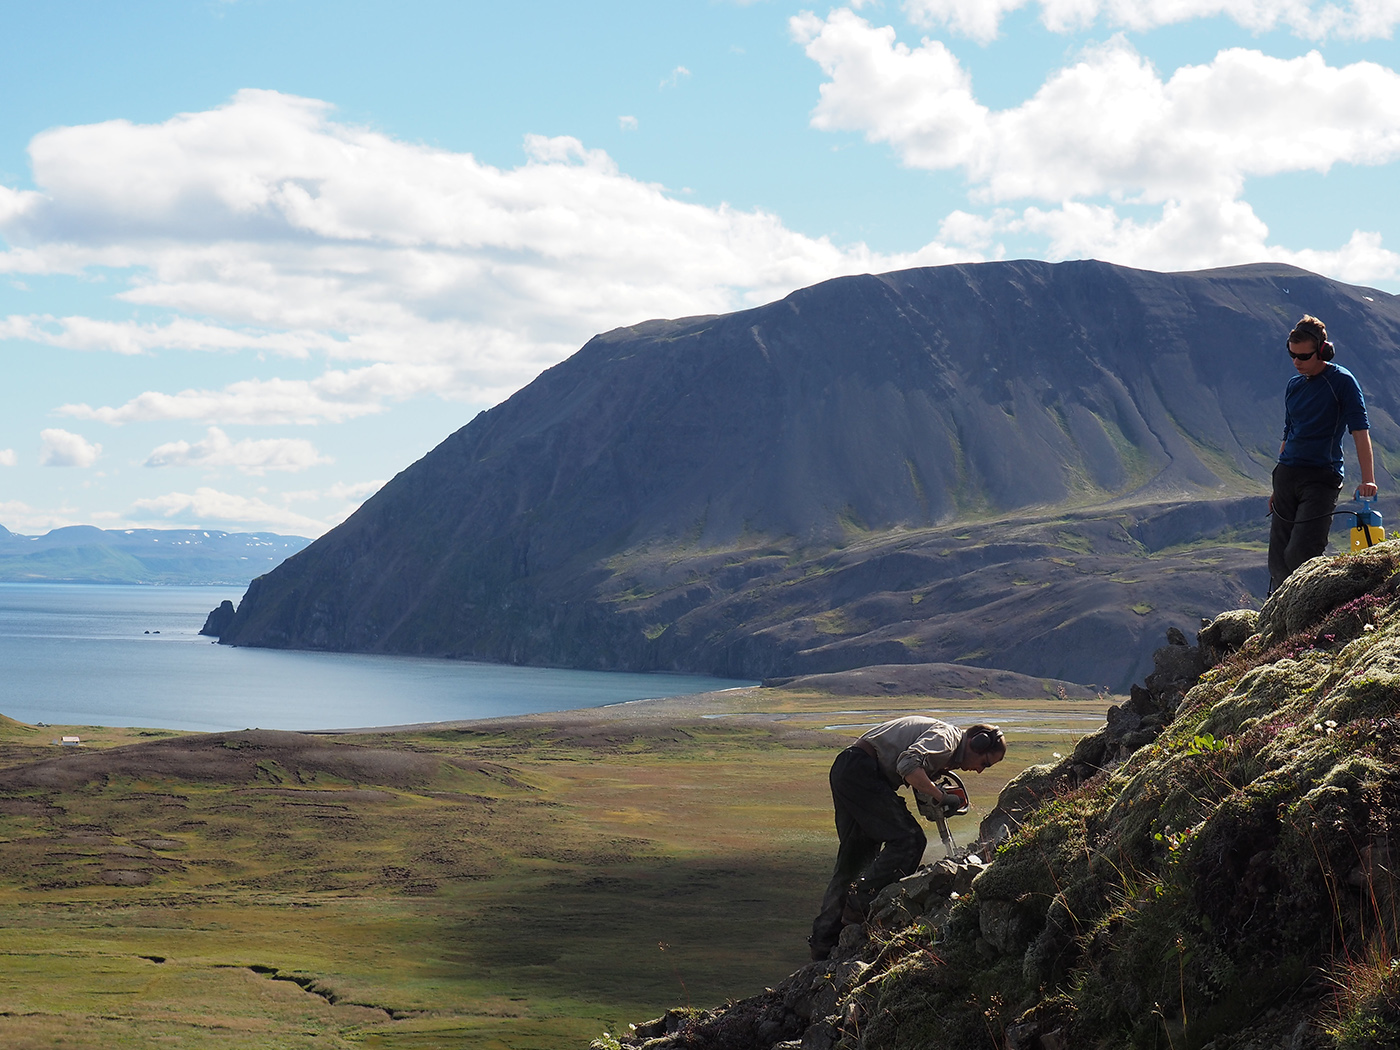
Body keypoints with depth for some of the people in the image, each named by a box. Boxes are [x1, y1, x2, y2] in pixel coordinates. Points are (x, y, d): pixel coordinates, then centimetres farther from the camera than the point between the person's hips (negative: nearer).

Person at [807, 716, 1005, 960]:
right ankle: (859, 904, -14)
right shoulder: (948, 737, -8)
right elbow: (909, 764, -24)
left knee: (853, 861, 13)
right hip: (861, 771, -11)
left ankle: (823, 940, 12)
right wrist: (940, 796, -15)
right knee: (909, 839, -13)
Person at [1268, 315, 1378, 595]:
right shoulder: (1294, 385, 14)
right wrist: (1278, 488, 21)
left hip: (1322, 477, -6)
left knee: (1300, 554, -16)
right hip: (1287, 475, 6)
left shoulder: (1342, 381, -5)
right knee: (1278, 558, 4)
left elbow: (1360, 432, -11)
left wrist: (1368, 479, -22)